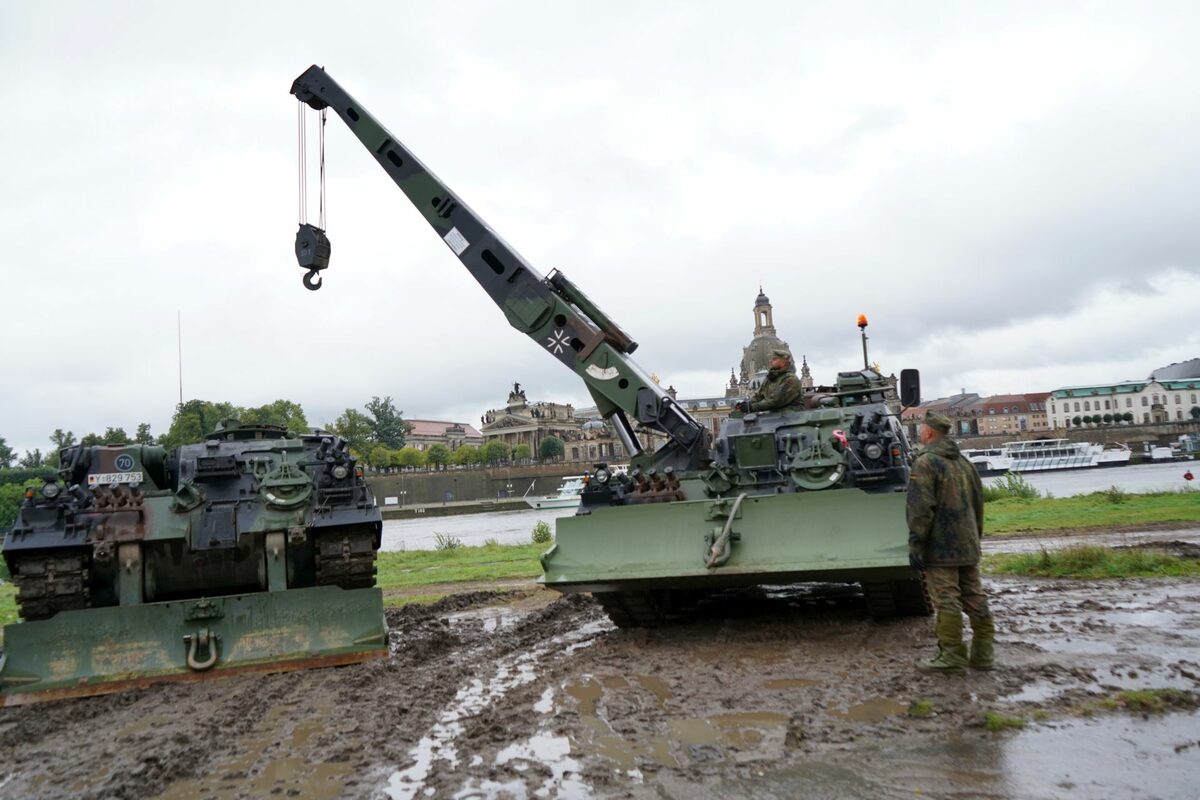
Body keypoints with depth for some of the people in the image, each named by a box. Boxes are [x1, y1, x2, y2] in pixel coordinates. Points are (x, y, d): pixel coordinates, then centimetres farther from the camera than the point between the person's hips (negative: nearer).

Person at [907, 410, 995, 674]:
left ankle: (953, 654, -3)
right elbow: (978, 504, 21)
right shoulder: (965, 462, 16)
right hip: (968, 547, 8)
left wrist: (915, 544, -17)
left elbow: (921, 508, -19)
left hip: (940, 547, -8)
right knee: (974, 596, 11)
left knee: (946, 599, -5)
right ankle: (984, 652, 15)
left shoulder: (926, 462, -12)